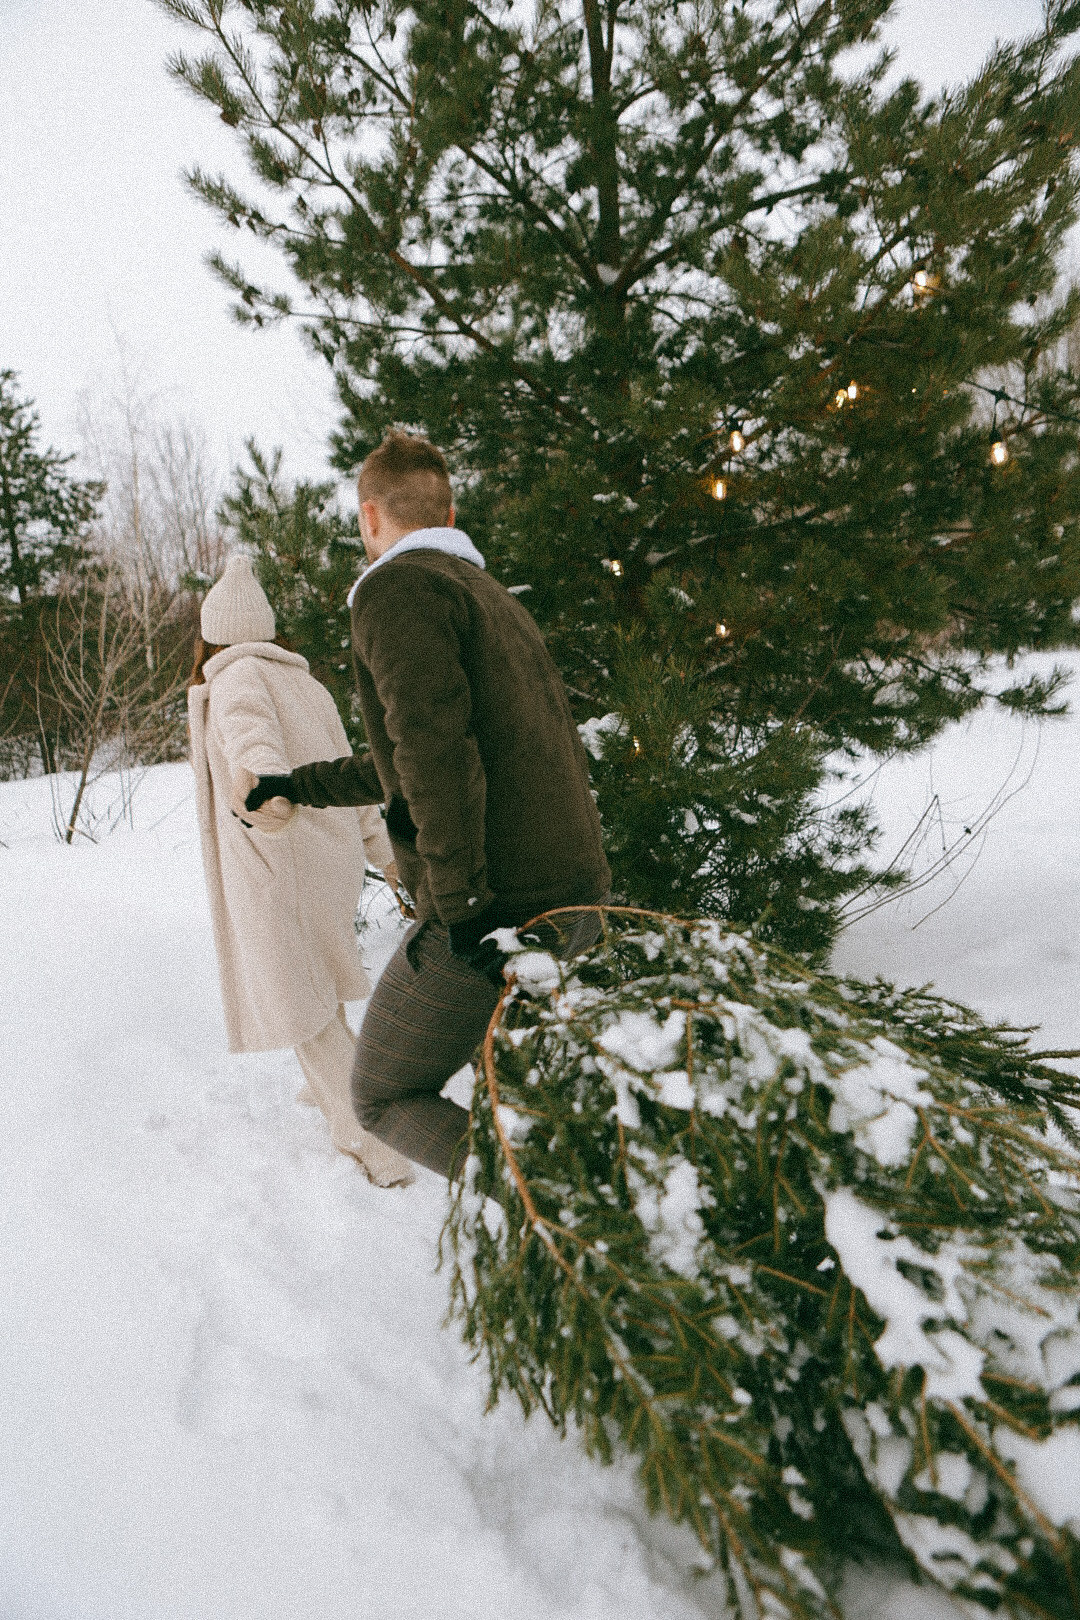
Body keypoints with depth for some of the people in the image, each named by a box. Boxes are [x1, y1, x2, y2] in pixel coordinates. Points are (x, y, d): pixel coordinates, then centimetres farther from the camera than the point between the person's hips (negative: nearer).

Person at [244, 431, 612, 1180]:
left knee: (386, 1098, 10)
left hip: (498, 912, -9)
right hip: (582, 894, 9)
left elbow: (435, 746, -23)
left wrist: (462, 906, -21)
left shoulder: (397, 587, -5)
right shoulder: (491, 594, 24)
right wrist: (301, 784, 40)